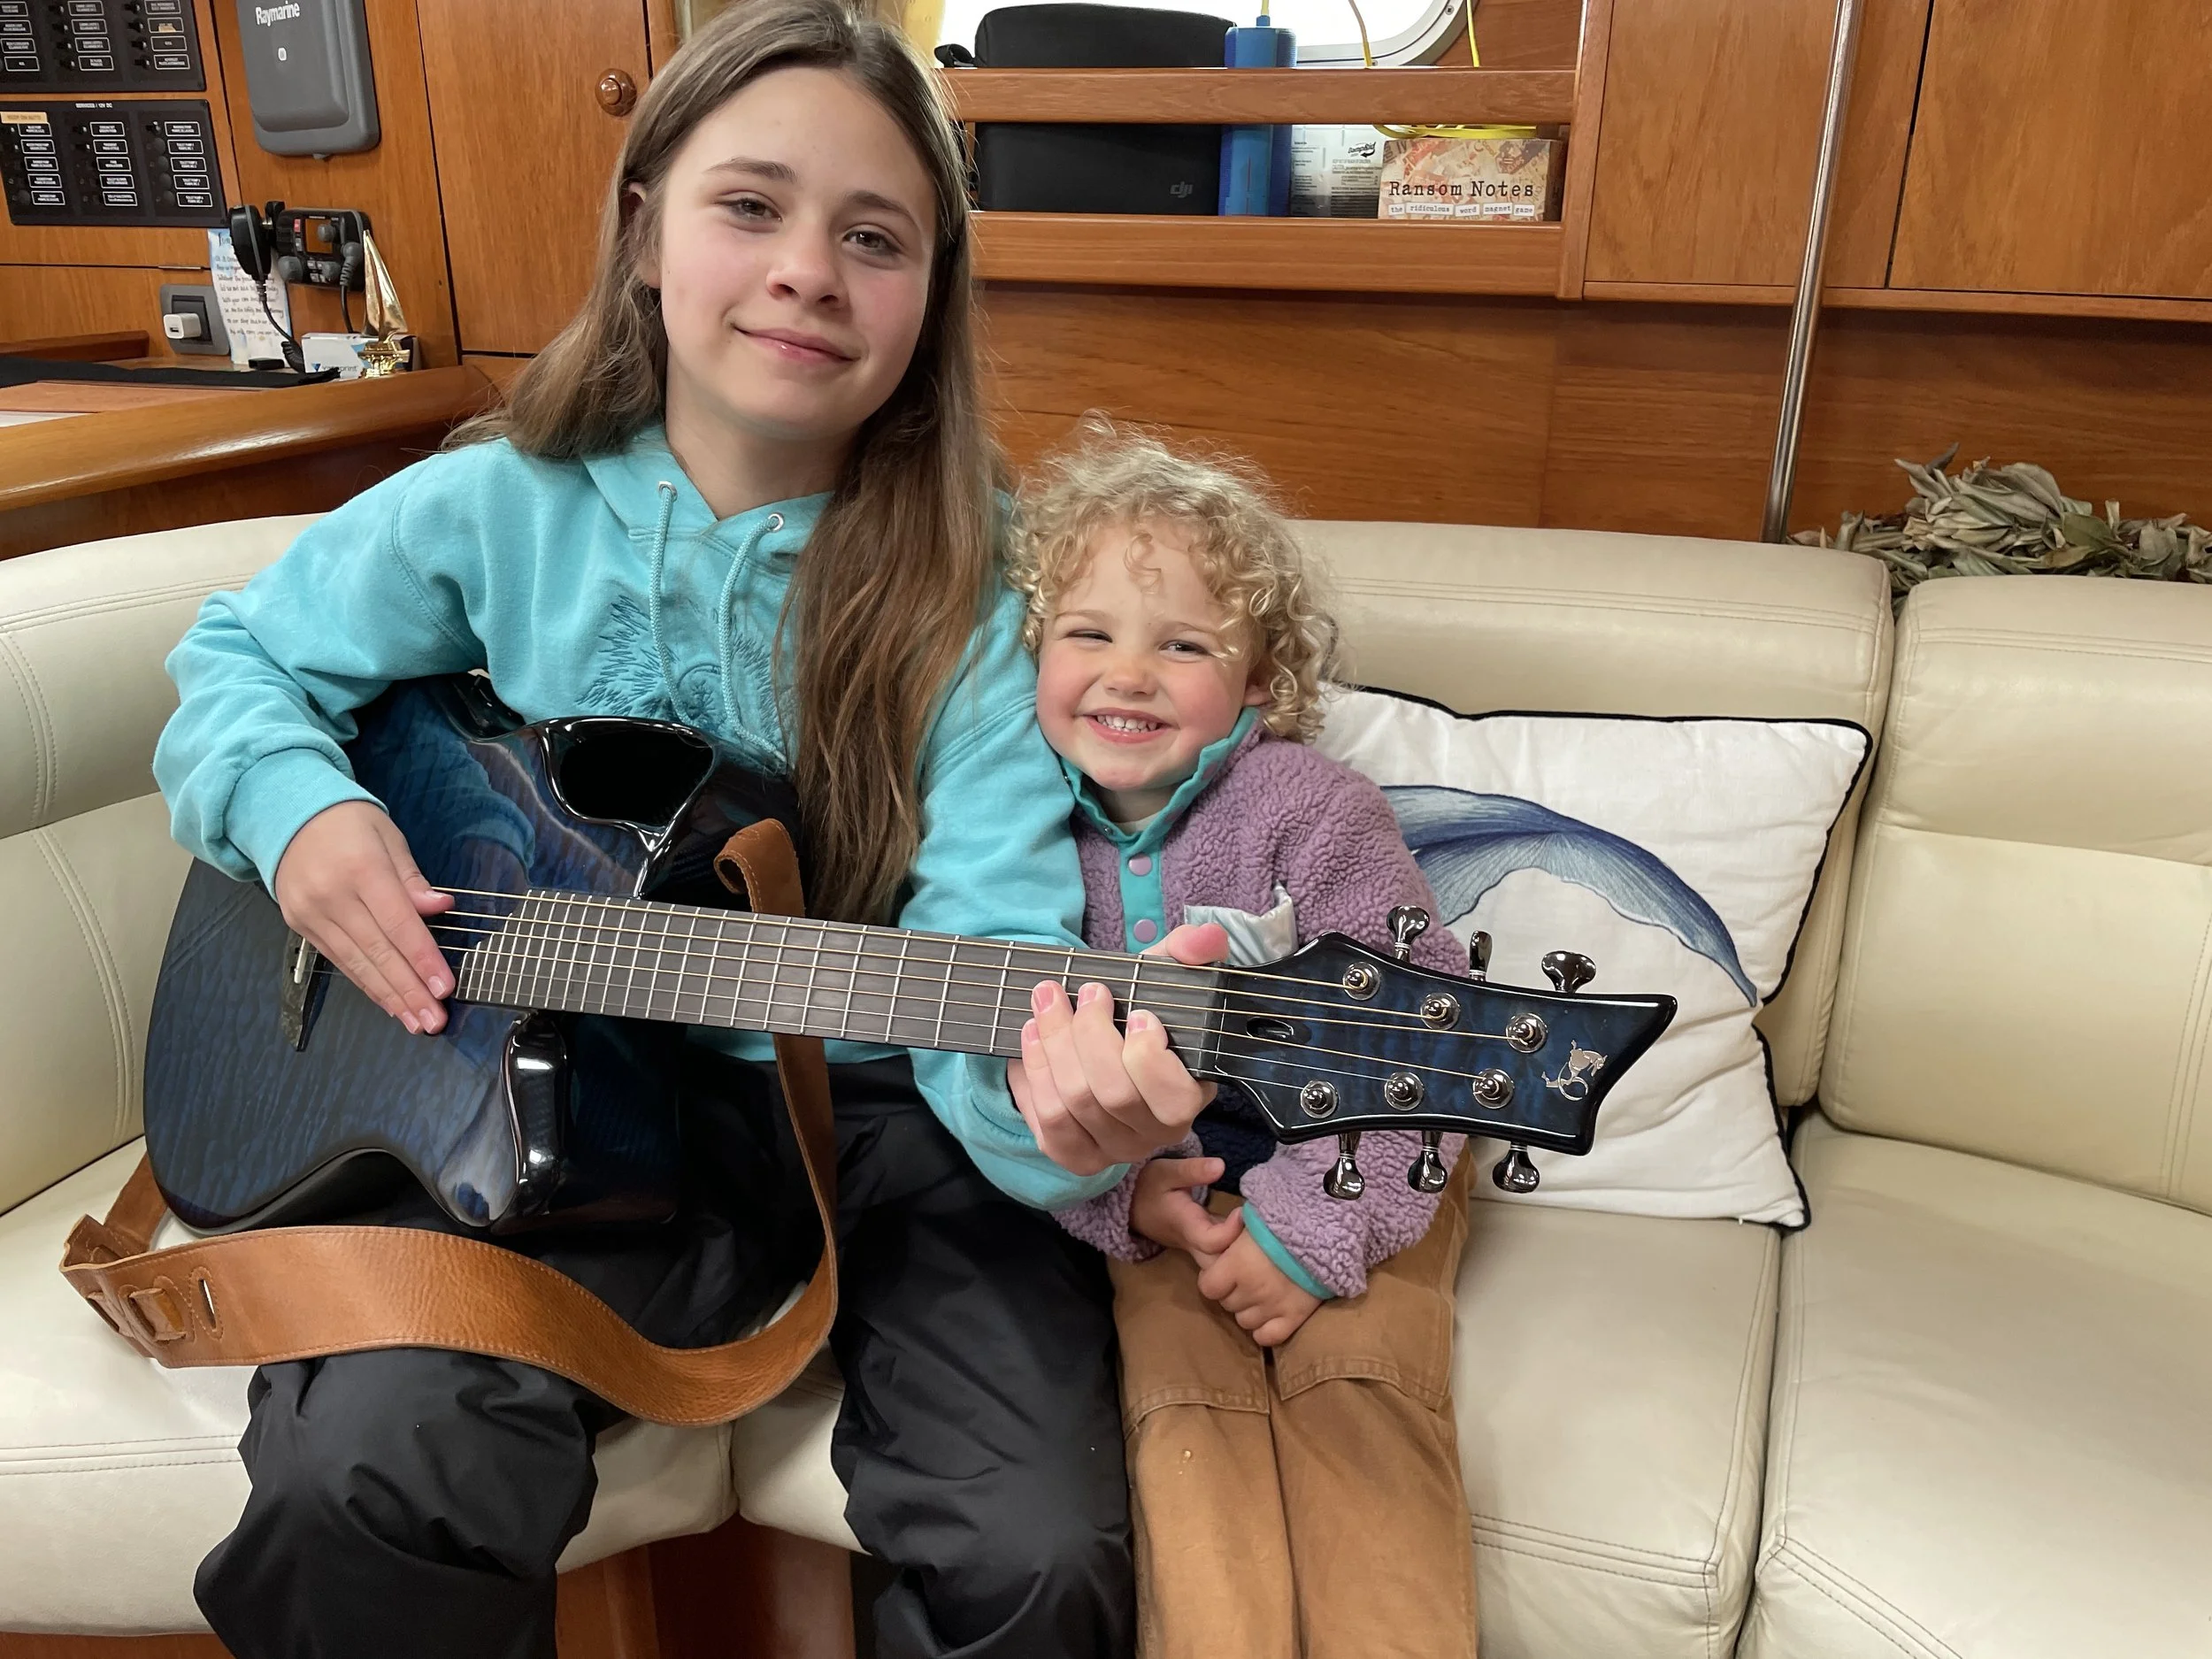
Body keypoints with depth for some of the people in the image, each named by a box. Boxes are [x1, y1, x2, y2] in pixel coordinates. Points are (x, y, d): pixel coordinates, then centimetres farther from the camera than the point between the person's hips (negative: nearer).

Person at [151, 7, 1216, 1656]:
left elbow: (988, 923, -19)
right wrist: (298, 805, -9)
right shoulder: (501, 510, -2)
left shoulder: (969, 585, -8)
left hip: (886, 1111, -1)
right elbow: (239, 663, 13)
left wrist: (1055, 1088, -41)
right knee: (356, 1471, -23)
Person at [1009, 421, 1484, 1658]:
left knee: (1357, 1373, -23)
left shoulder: (1310, 810, -14)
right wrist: (1124, 1194, -17)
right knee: (1182, 1390, -21)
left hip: (1346, 1172, -1)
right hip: (1157, 1186, 2)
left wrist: (1311, 1227, -22)